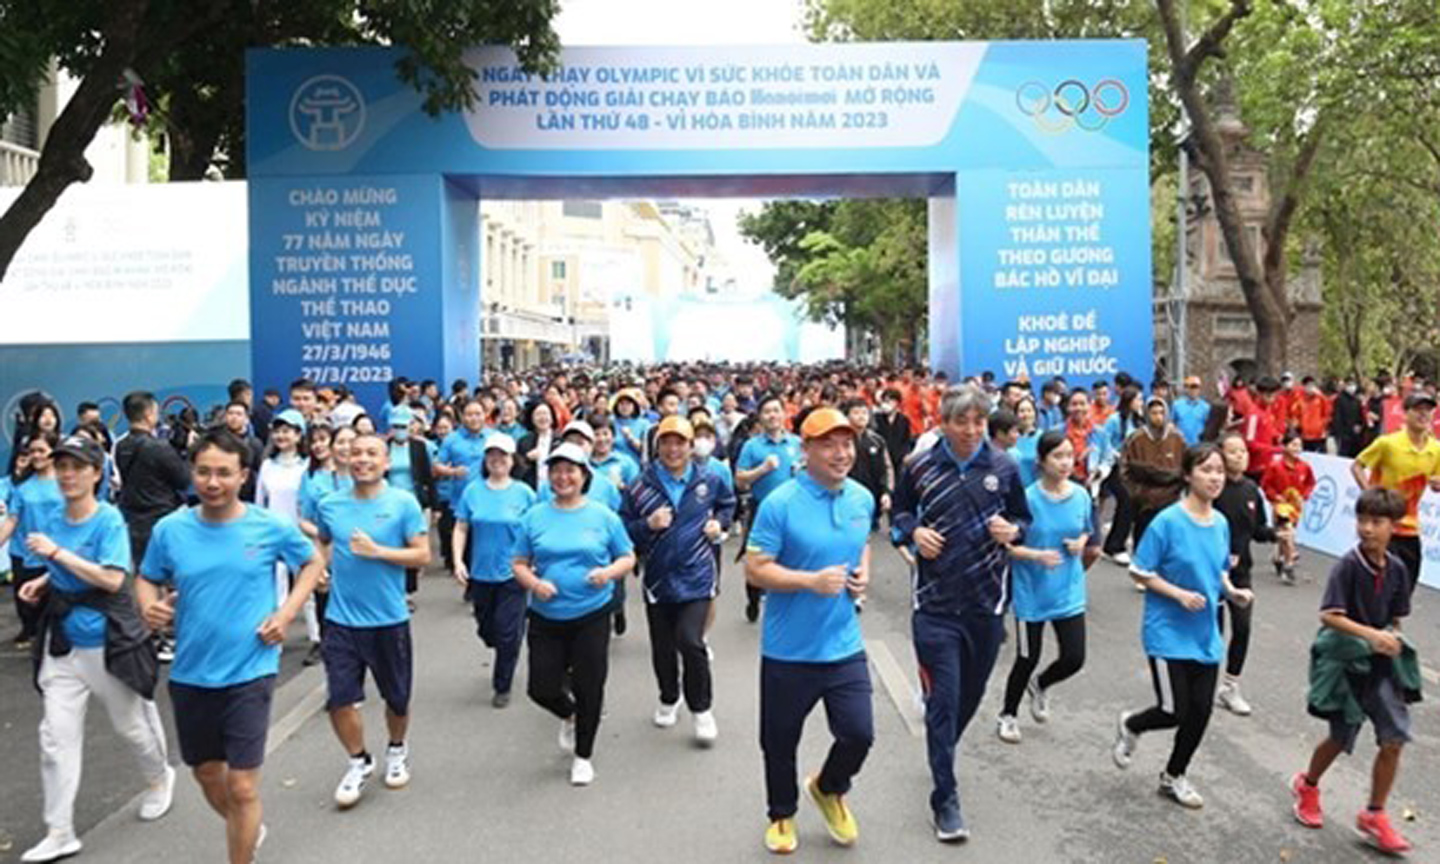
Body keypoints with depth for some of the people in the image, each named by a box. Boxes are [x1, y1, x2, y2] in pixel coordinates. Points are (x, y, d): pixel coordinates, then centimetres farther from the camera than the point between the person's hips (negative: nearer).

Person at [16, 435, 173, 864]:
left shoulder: (109, 519, -16)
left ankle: (160, 778, 41)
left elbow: (112, 579, -25)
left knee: (132, 723, 13)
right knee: (57, 737, 2)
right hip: (63, 643, 5)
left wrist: (56, 552, -25)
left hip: (108, 642, -5)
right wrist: (43, 582, 0)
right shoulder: (53, 522, 2)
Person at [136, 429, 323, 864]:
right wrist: (149, 605, -13)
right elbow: (146, 579, 10)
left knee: (241, 786, -3)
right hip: (190, 674, 4)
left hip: (249, 673, -3)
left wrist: (286, 613, -7)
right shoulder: (170, 529, -5)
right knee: (207, 772, 21)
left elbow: (312, 563, 6)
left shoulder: (272, 527, -10)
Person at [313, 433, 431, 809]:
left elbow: (422, 555, -10)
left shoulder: (404, 503, -9)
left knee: (397, 699, 13)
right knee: (340, 700, -1)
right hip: (341, 619, 2)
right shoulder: (329, 505, 1)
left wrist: (377, 551, -20)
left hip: (389, 619, -2)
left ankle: (397, 750, 42)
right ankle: (359, 762, 24)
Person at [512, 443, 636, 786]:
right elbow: (518, 563, 6)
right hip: (546, 617, 2)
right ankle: (569, 716, 39)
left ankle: (583, 756, 28)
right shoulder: (534, 517, 1)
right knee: (541, 687, 2)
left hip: (591, 616, -1)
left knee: (589, 687, 5)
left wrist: (609, 572, -16)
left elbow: (628, 557, 5)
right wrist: (534, 583, -14)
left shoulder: (603, 516, -2)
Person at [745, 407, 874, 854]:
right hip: (789, 650, -3)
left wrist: (864, 572, 0)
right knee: (779, 741, 12)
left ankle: (828, 788, 36)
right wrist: (812, 580, -26)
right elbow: (754, 568, -16)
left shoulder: (863, 498, 1)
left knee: (860, 733, 2)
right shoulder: (780, 503, -17)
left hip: (844, 646, 4)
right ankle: (782, 815, 40)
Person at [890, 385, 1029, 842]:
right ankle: (945, 800, 6)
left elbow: (1023, 518, 11)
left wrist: (1012, 530, -12)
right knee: (942, 699, -3)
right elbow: (899, 514, 10)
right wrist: (912, 532, -11)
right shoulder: (919, 467, -4)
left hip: (987, 601, 3)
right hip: (935, 603, -2)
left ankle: (944, 751, 47)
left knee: (971, 693, 18)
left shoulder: (1003, 467, 0)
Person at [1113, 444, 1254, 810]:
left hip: (1206, 634, 6)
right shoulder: (1168, 521, -16)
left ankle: (1174, 777, 31)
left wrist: (1231, 590, -1)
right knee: (1175, 711, -6)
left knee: (1200, 711, 9)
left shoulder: (1221, 523, 3)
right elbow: (1140, 572, -12)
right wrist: (1179, 594, -22)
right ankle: (1131, 725, 29)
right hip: (1168, 632, -6)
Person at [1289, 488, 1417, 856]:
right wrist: (1371, 635, -30)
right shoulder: (1348, 565, -16)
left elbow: (1394, 620, 12)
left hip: (1380, 663, 5)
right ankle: (1307, 786, 36)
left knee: (1394, 740, -1)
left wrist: (1390, 641, -1)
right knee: (1341, 738, 8)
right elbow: (1329, 616, -22)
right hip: (1345, 660, -4)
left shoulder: (1397, 569, 0)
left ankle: (1374, 816, 15)